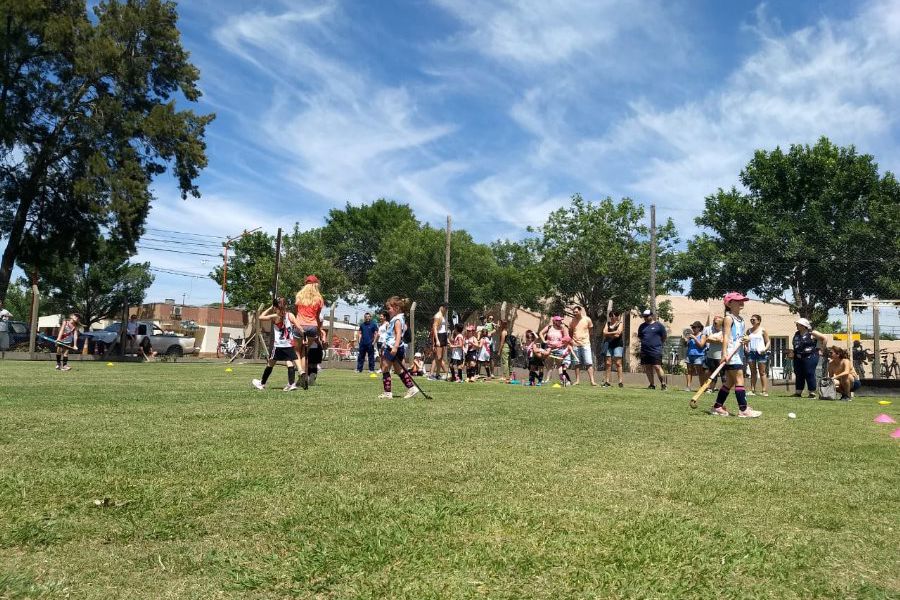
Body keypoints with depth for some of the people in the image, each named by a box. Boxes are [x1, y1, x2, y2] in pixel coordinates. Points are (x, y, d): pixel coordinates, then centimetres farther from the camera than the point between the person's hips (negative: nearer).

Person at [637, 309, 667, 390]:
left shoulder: (658, 325, 0)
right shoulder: (642, 326, 14)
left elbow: (664, 337, 6)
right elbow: (639, 337, 23)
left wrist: (658, 344, 8)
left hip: (655, 351, -5)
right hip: (644, 350, 5)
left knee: (657, 367, -11)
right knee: (647, 368, 6)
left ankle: (663, 384, 0)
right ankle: (652, 385, 15)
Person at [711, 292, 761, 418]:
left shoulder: (741, 320, 18)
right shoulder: (729, 318, -7)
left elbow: (744, 336, 23)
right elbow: (726, 336, -15)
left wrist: (746, 339, -1)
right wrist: (724, 353, -23)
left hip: (739, 353, 9)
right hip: (730, 354, -9)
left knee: (730, 382, 11)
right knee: (739, 380, -11)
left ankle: (717, 407, 17)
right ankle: (743, 409, -10)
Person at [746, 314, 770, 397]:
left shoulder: (763, 330, 0)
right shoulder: (749, 331, 12)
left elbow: (768, 342, 0)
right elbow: (747, 340, 17)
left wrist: (765, 349, -17)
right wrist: (746, 347, -2)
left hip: (760, 352, -4)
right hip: (751, 352, 4)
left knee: (762, 372, -1)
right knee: (753, 372, 6)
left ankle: (765, 391, -1)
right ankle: (752, 390, 8)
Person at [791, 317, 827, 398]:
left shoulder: (812, 333, -5)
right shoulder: (796, 334, 14)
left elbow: (824, 338, -3)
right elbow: (793, 343, 28)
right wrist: (793, 352, 16)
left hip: (810, 357, -7)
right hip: (798, 357, 7)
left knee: (810, 374, -6)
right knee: (799, 375, 9)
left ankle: (812, 392, 1)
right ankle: (798, 392, 15)